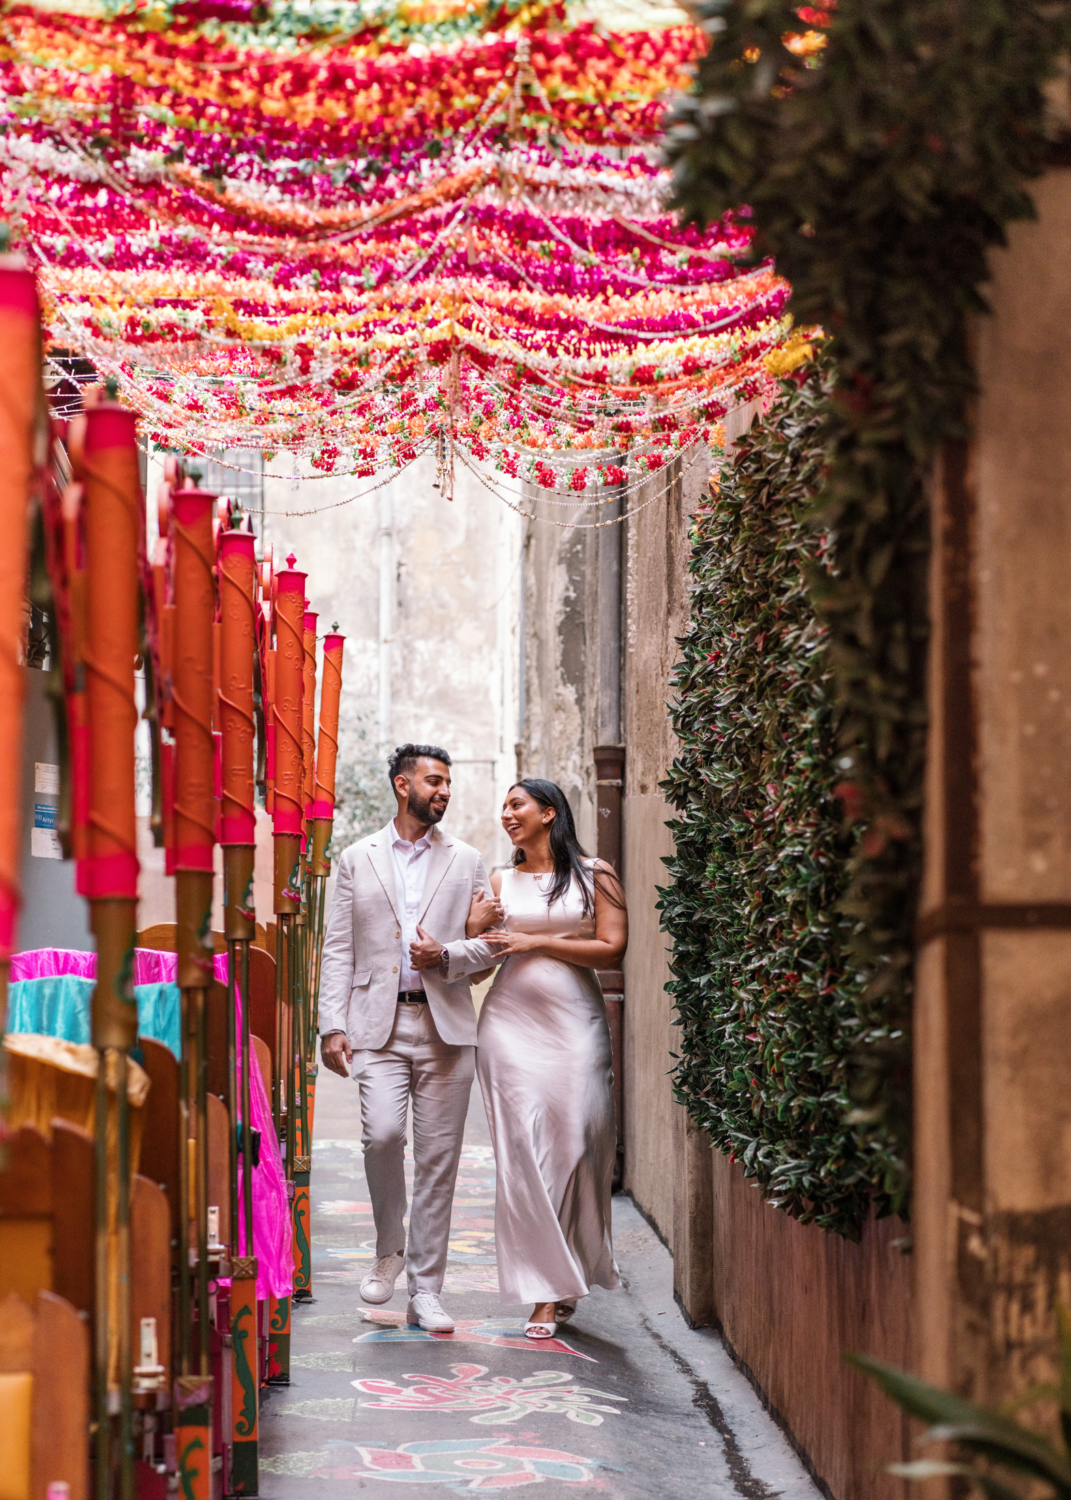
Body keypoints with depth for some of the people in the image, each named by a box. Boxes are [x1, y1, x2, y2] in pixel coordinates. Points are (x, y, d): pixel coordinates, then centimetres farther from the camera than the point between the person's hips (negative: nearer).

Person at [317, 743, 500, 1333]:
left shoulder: (466, 862, 12)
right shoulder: (357, 859, 10)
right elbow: (338, 949, 7)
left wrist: (446, 958, -10)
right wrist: (332, 1026, -2)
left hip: (445, 1024, 1)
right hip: (379, 1023, -1)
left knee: (438, 1158, 0)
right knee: (382, 1132, -20)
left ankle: (425, 1291, 8)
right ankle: (389, 1248, 6)